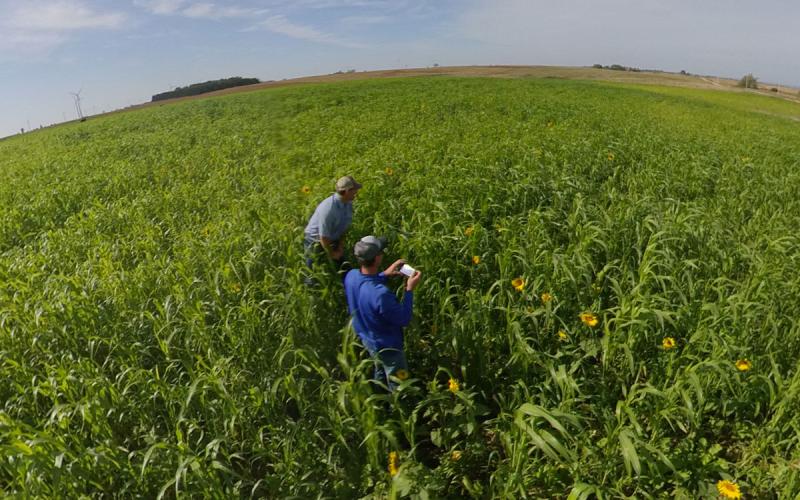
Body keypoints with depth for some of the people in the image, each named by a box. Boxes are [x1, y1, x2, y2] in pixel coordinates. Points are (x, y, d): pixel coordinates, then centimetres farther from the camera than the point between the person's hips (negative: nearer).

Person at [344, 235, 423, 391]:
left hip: (366, 339, 8)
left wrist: (385, 275, -2)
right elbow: (404, 319, -27)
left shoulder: (351, 275, -19)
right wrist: (409, 290, -22)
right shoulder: (381, 294, -43)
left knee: (380, 375, 35)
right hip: (387, 346, -8)